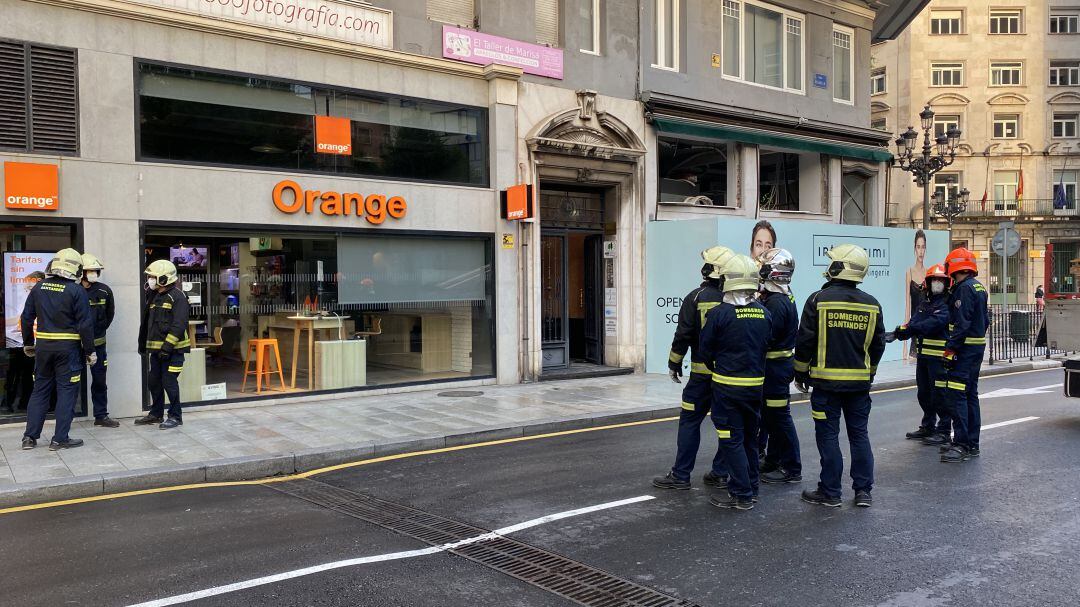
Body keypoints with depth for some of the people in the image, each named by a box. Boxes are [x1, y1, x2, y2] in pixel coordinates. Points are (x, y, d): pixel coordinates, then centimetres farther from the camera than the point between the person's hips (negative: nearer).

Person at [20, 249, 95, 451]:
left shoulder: (39, 287, 5)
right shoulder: (76, 290, -11)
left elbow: (26, 318, 10)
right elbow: (85, 324, -12)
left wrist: (28, 343, 21)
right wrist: (90, 351, -5)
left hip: (43, 346, 5)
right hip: (68, 348, -5)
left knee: (40, 390, 15)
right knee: (67, 392, 2)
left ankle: (30, 437, 17)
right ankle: (60, 439, 3)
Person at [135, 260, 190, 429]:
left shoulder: (177, 297, -13)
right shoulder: (154, 297, 15)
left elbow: (179, 324, -20)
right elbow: (147, 322, 23)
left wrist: (167, 346, -23)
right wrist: (142, 343, 23)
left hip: (173, 349, -9)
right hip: (156, 349, 9)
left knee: (169, 382, -5)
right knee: (154, 382, 14)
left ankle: (175, 417, 6)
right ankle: (156, 414, 28)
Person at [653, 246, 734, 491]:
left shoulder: (696, 297, -9)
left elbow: (683, 335, -8)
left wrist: (674, 364, 3)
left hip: (703, 372, -4)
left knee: (690, 421, 2)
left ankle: (681, 475, 4)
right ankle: (720, 473, 17)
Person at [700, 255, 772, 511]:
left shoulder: (718, 313, -16)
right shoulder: (764, 313, -1)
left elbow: (706, 348, -6)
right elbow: (766, 346, 8)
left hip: (727, 384, -5)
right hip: (756, 384, 5)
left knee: (732, 440, 2)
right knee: (750, 437, 18)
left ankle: (742, 494, 4)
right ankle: (750, 487, 30)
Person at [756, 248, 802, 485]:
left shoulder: (776, 302, -20)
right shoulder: (782, 297, 12)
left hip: (776, 365, -11)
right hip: (778, 363, 11)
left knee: (779, 416, -3)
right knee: (770, 415, 18)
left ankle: (791, 469, 6)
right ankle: (773, 462, 30)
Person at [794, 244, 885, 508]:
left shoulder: (818, 300, -11)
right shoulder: (872, 304, 3)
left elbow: (805, 341, -9)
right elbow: (878, 345, 11)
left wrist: (801, 373, 3)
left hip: (826, 380, -4)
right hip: (860, 381, 4)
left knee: (828, 436, 3)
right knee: (859, 434, 13)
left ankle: (830, 492, 9)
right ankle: (863, 490, 17)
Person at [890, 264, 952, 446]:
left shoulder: (947, 304, -8)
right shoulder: (924, 303, 17)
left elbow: (934, 323, -24)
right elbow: (915, 322, 3)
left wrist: (910, 328, -33)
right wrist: (903, 331, -19)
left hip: (939, 357, -8)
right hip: (923, 355, 8)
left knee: (940, 394, -5)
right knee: (924, 393, 16)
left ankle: (944, 431, 4)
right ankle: (928, 427, 29)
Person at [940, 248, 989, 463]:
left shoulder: (965, 288, -15)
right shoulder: (979, 287, 16)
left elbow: (962, 323, -21)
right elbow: (985, 320, 20)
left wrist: (950, 349, -21)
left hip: (965, 348, -10)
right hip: (978, 346, 10)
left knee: (957, 395, -11)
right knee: (971, 394, 14)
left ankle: (961, 444, -12)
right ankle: (972, 444, 19)